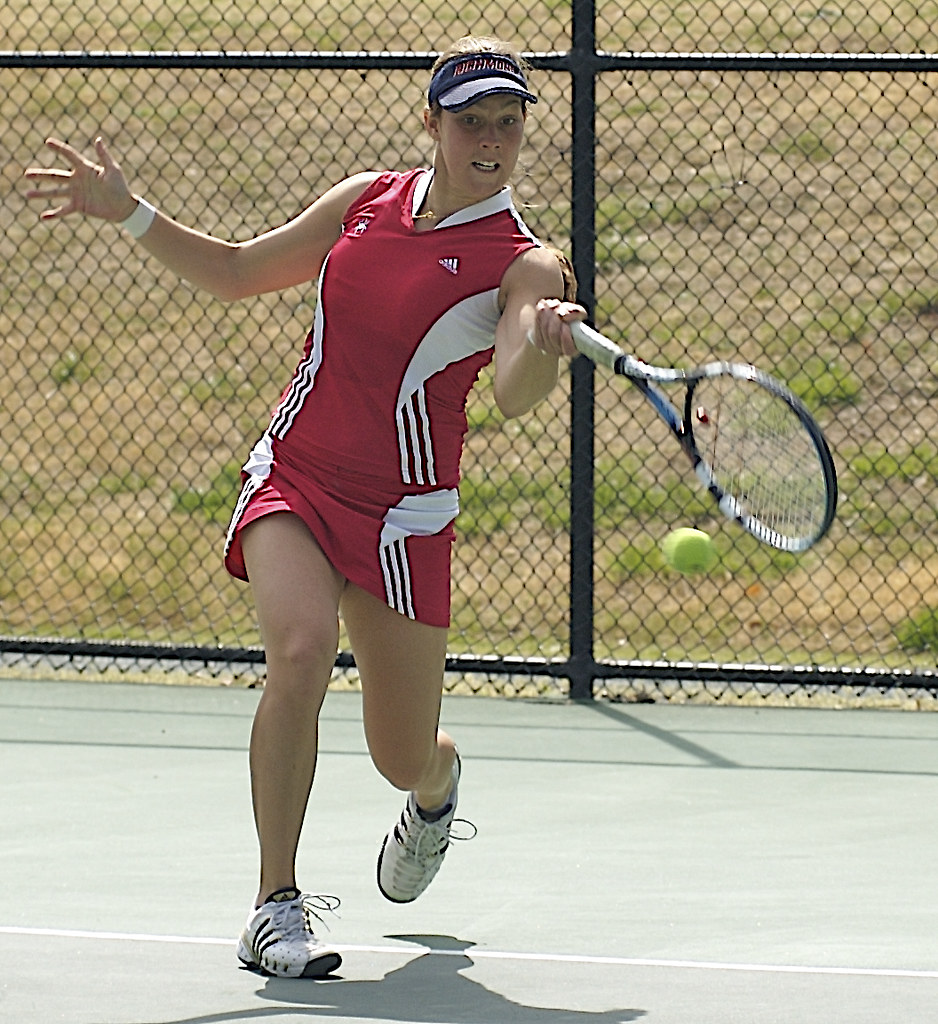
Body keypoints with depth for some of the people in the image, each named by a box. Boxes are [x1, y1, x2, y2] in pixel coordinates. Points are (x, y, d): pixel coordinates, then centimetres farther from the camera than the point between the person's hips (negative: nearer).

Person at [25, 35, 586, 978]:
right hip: (292, 478, 2)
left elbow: (514, 398, -29)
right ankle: (276, 907, -20)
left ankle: (438, 786, 47)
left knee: (406, 759, 5)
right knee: (301, 648, -28)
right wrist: (129, 212, 10)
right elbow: (238, 272, 18)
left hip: (401, 512, -2)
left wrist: (543, 348, -50)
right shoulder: (366, 199, 3)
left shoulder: (522, 264, -9)